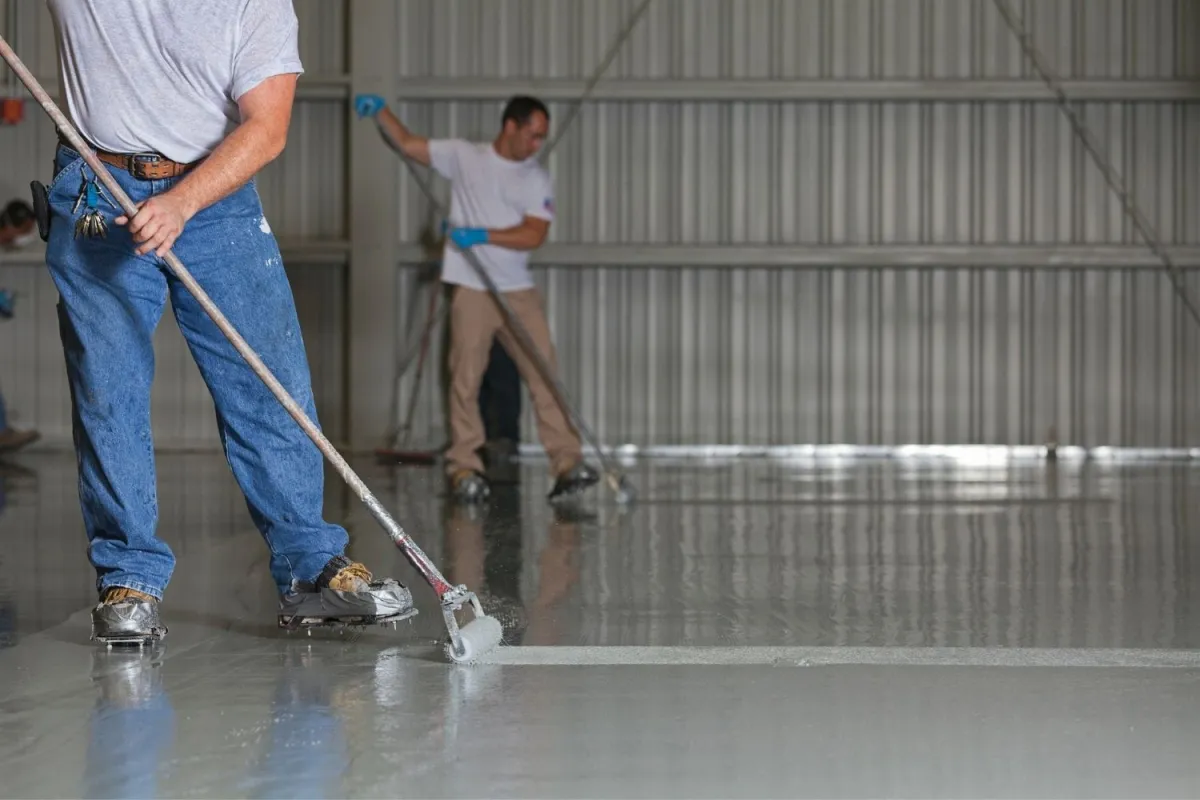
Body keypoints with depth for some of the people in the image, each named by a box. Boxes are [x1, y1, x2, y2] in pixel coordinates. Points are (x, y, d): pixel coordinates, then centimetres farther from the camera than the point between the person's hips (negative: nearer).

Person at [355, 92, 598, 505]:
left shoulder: (537, 180, 6)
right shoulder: (463, 156, 6)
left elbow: (534, 235, -7)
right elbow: (407, 144, 11)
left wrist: (482, 235, -18)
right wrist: (380, 111, -2)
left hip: (519, 293, 1)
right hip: (471, 290, -1)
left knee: (545, 375, -5)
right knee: (465, 382, -3)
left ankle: (567, 464, -7)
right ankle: (464, 467, 3)